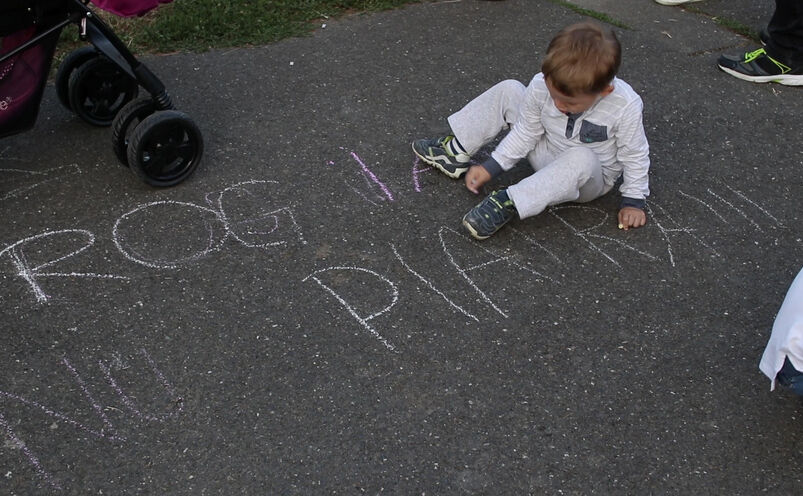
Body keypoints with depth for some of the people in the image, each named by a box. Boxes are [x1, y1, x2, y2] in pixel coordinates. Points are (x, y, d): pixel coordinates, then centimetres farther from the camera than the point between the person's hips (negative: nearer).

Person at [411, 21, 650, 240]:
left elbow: (635, 155, -16)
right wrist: (491, 167, -11)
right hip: (550, 158, 4)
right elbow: (525, 132, -8)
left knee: (581, 159, -41)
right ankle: (456, 152, 3)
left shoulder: (626, 107, -32)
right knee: (509, 91, -6)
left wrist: (634, 200, -13)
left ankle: (509, 204, -35)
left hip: (591, 178, -4)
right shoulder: (541, 85, -23)